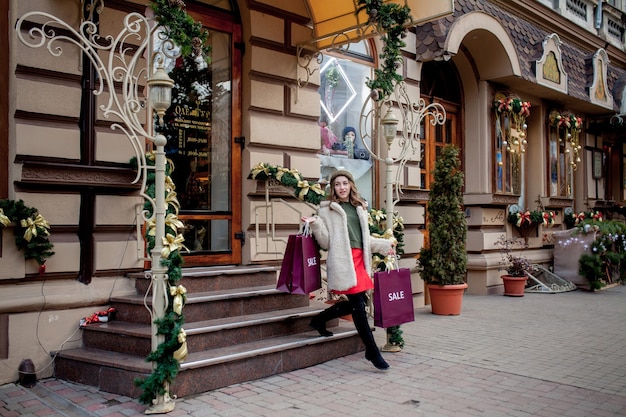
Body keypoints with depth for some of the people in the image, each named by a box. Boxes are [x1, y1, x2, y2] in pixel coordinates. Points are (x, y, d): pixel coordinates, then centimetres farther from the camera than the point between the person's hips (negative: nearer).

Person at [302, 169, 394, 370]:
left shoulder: (359, 208, 20)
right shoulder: (327, 208, 3)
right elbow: (326, 241, -1)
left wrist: (385, 244, 24)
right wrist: (315, 225, -15)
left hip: (359, 259, 7)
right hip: (342, 260, -7)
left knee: (356, 302, 8)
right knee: (358, 304, -8)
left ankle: (319, 320, 31)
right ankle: (372, 351, 2)